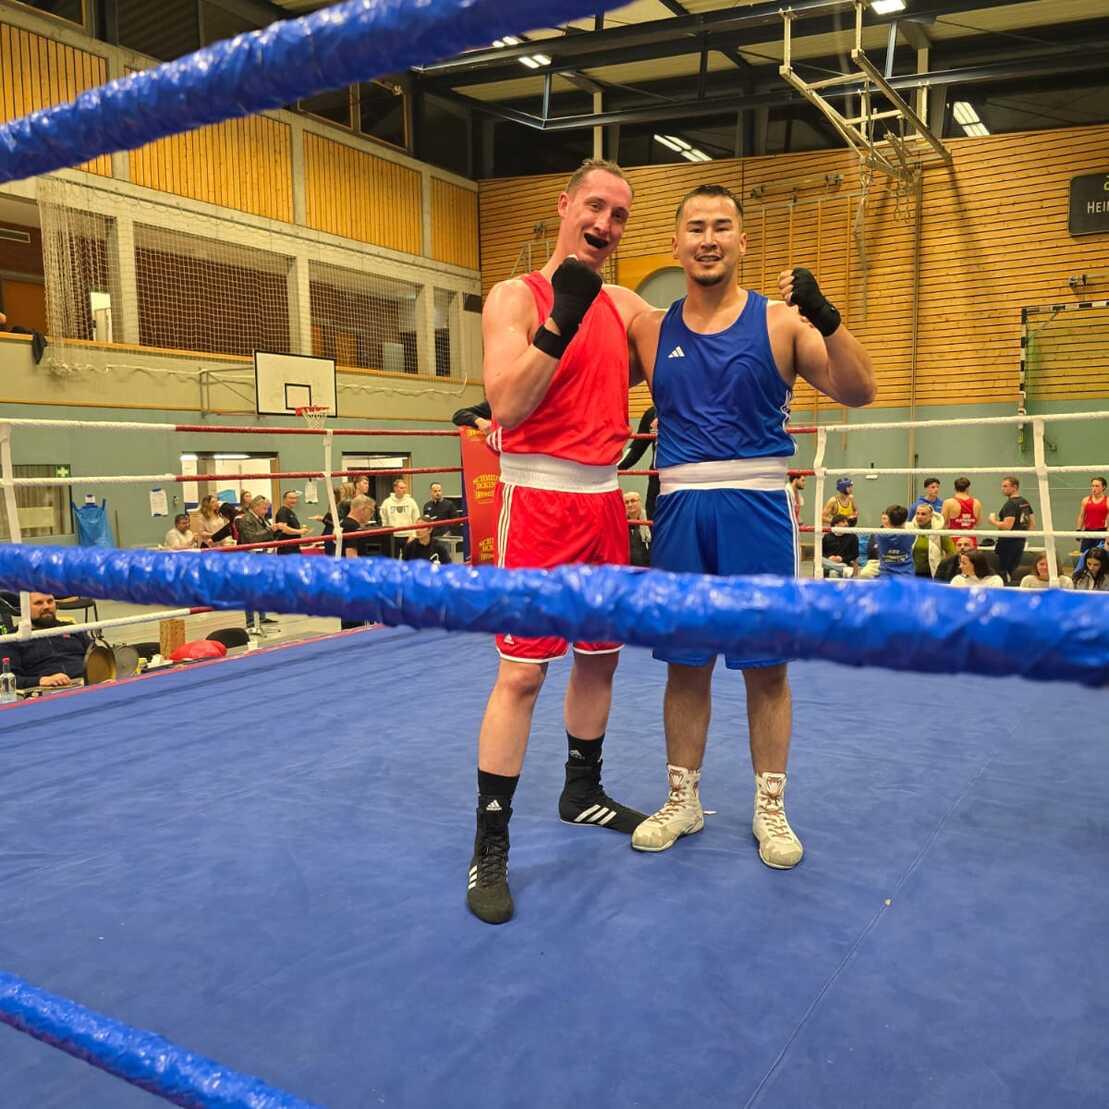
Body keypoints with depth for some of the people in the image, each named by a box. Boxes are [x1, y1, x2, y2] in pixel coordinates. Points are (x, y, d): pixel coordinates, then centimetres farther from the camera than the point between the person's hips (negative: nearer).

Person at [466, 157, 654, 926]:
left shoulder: (626, 305, 12)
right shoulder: (515, 297, -6)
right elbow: (506, 408, -19)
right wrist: (560, 320, -25)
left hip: (606, 498, 7)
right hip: (539, 498, -7)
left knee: (600, 656, 14)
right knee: (522, 671, -8)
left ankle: (583, 792, 34)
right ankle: (491, 847, 2)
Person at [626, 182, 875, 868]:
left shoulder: (781, 321, 1)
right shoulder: (652, 331, 8)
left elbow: (858, 392, -9)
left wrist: (825, 317, -25)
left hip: (758, 507, -2)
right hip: (680, 509, 2)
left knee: (767, 666, 5)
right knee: (685, 664, 10)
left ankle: (771, 808, 23)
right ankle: (683, 802, 27)